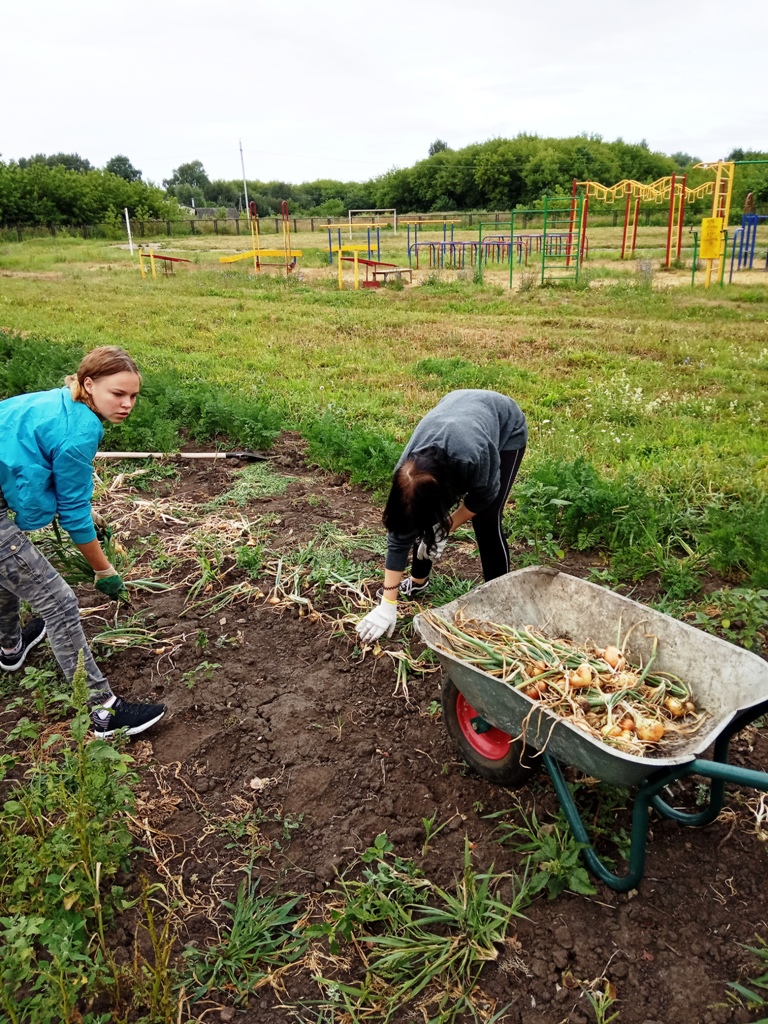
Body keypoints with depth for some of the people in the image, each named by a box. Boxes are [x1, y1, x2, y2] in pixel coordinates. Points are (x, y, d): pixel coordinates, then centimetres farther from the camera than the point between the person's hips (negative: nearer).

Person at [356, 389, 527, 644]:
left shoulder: (474, 456, -44)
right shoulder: (407, 472, -30)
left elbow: (484, 495, -20)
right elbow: (399, 534, -21)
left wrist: (446, 526, -19)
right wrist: (388, 604, -19)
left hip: (506, 426, -3)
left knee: (486, 520, -12)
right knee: (424, 516, -3)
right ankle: (418, 581, 19)